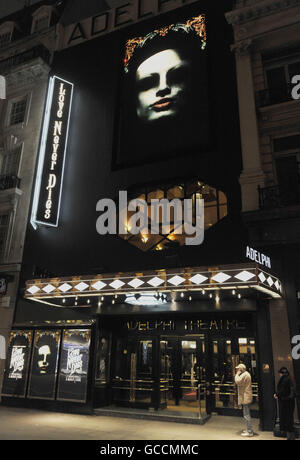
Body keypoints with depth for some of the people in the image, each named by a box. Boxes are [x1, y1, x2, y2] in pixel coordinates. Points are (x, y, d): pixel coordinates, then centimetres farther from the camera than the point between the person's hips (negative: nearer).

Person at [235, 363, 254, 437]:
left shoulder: (244, 375, -17)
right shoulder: (246, 374, 16)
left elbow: (238, 381, -27)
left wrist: (237, 374, -14)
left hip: (245, 398, -11)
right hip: (246, 397, 11)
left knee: (246, 415, -6)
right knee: (247, 414, 18)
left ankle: (250, 432, -3)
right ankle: (249, 429, 26)